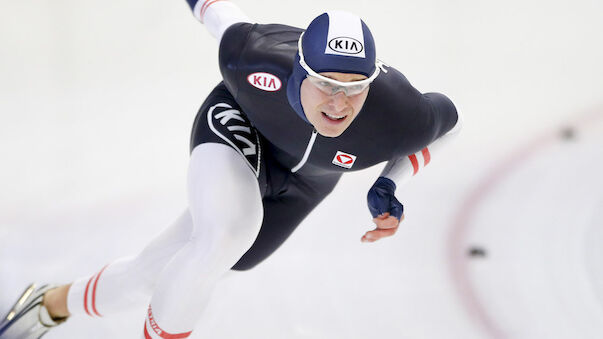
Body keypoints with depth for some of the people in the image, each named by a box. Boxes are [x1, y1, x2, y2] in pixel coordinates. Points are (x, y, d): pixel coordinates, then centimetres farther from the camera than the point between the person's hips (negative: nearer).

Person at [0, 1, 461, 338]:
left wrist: (390, 187, -19)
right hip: (237, 126, -3)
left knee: (161, 271, 4)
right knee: (228, 233, -35)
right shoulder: (255, 60, -39)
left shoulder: (400, 119, -36)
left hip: (299, 183, 3)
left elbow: (447, 118, -13)